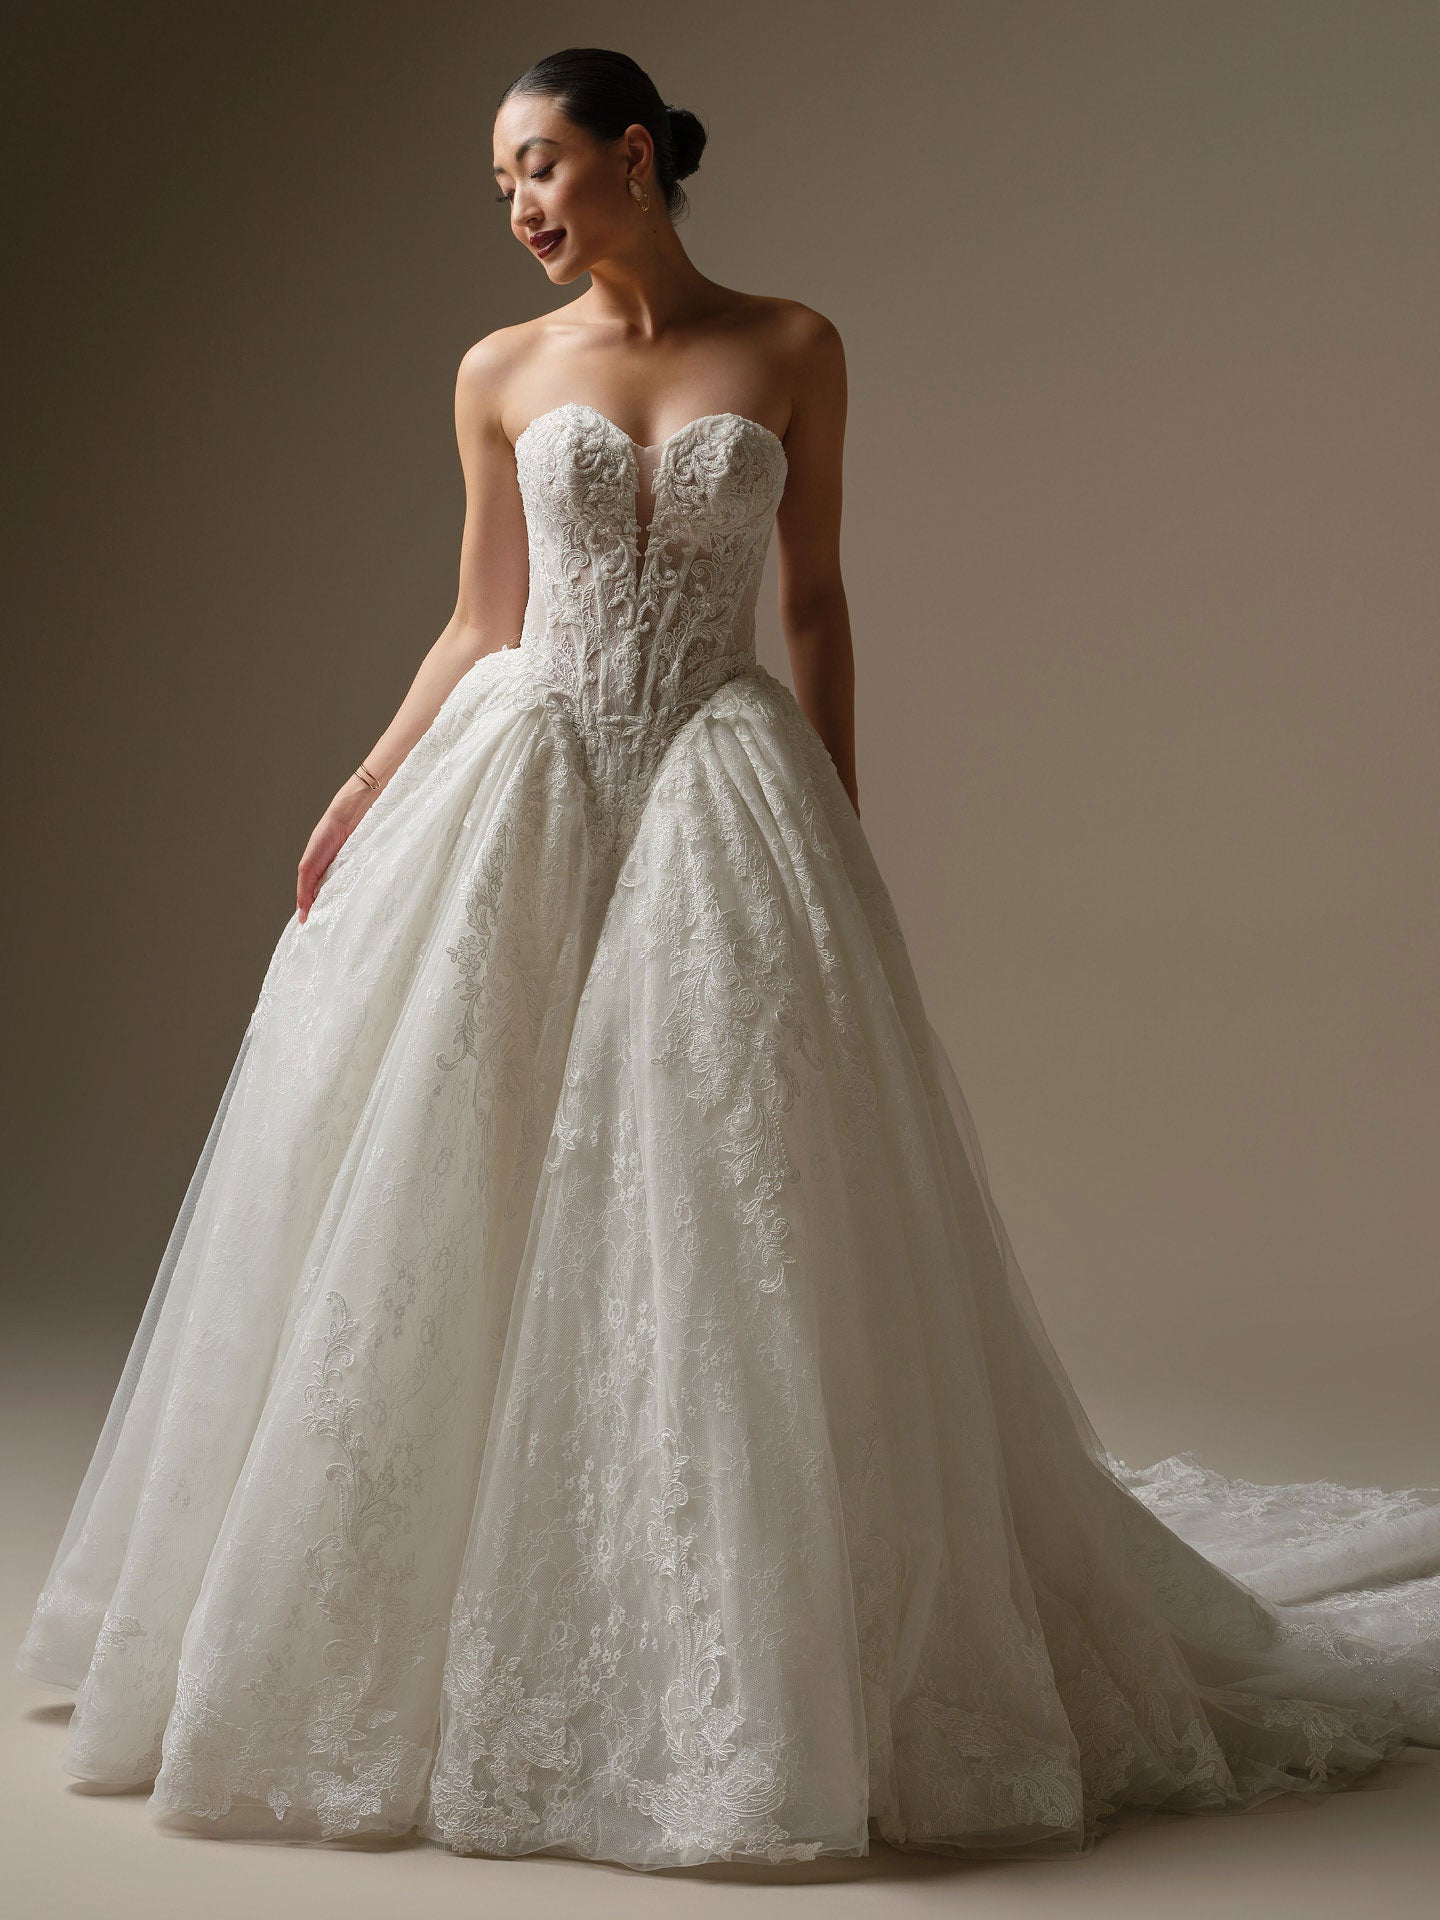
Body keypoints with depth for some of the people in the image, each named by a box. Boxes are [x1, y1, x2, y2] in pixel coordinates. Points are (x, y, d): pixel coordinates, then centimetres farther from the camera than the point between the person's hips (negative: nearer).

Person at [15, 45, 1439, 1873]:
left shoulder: (790, 350, 5)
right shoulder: (500, 373, 8)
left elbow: (818, 608, 6)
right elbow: (480, 623, 11)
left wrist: (842, 842, 2)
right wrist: (362, 797, 2)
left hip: (722, 801, -2)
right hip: (515, 802, 2)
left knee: (727, 1222, -3)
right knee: (455, 1208, 2)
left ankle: (753, 1667, 11)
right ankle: (452, 1636, 19)